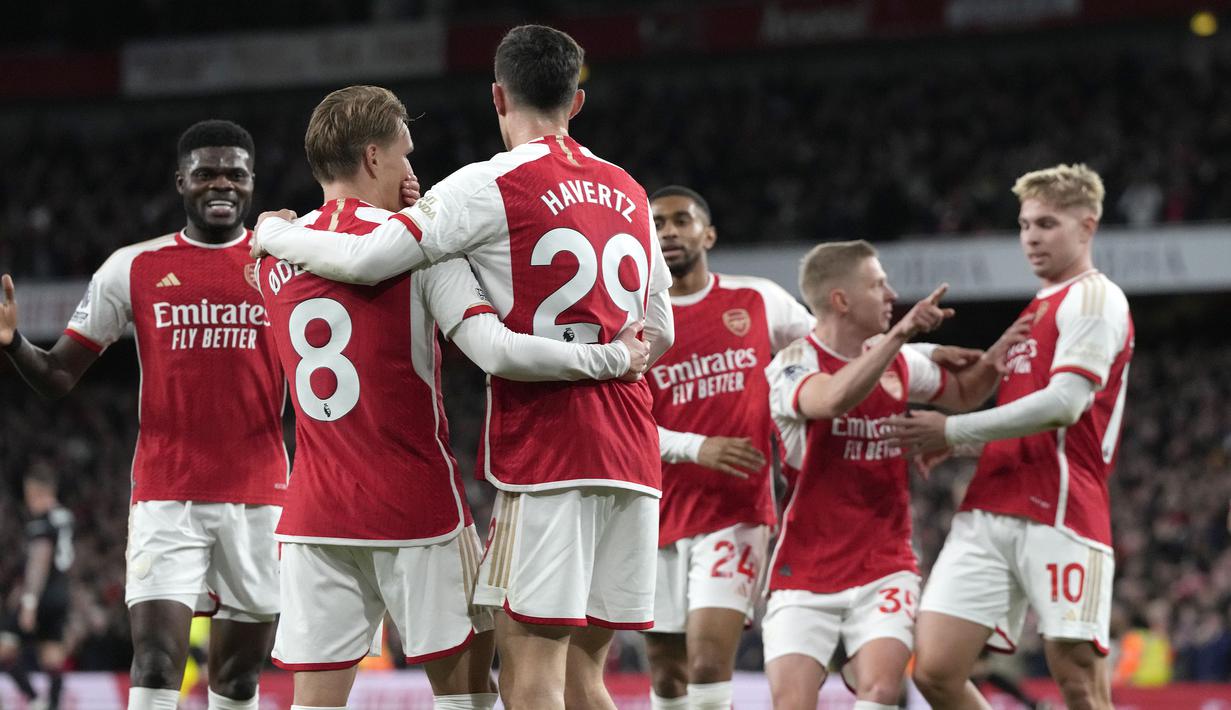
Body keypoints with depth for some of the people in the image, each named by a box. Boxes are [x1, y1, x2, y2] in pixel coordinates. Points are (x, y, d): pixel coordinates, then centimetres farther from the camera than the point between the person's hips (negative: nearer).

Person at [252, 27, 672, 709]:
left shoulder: (492, 185, -4)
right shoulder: (629, 194, 16)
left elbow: (365, 261, -10)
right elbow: (659, 334, 22)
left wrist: (273, 233, 8)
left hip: (544, 450, -6)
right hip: (631, 455, 6)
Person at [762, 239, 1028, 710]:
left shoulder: (902, 363, 7)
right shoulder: (792, 366, -10)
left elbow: (963, 395, 27)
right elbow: (834, 400, -34)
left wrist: (997, 354, 7)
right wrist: (900, 333, -39)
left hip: (884, 570, 3)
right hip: (805, 576, -3)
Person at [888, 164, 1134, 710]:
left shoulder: (1094, 297, -1)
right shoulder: (1037, 310, 26)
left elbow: (1064, 404, -14)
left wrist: (954, 432, -10)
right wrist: (953, 443, 13)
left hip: (1059, 514, -8)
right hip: (988, 512, 8)